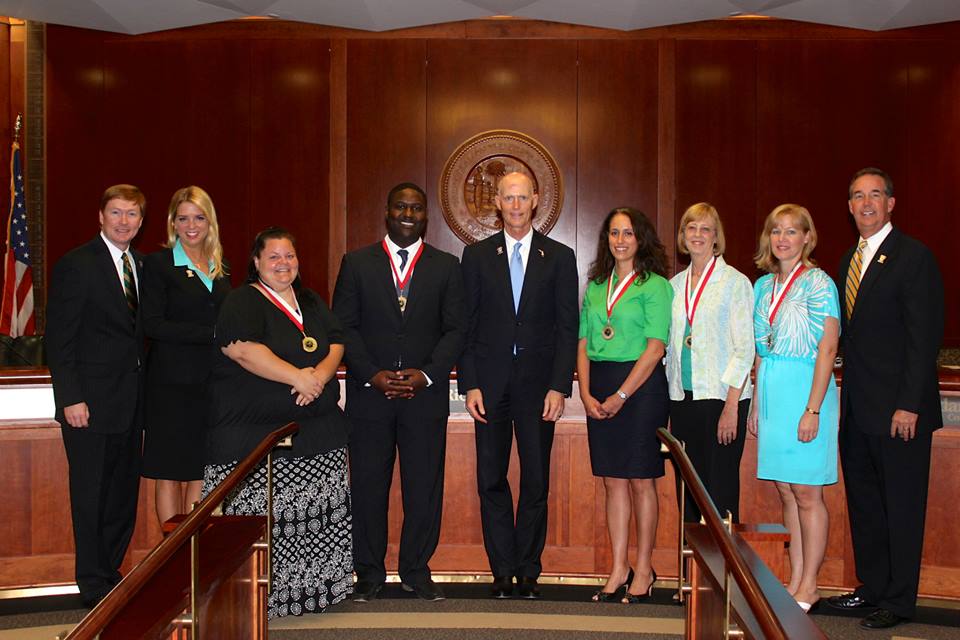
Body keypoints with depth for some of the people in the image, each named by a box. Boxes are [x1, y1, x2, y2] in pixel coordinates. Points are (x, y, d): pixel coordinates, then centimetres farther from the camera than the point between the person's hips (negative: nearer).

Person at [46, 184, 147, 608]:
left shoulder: (143, 266, 12)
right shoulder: (76, 265, -7)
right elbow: (59, 338, -10)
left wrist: (143, 392, 5)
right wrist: (70, 398, -16)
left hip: (130, 403, 6)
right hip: (90, 403, -6)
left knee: (124, 495, 11)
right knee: (91, 495, 3)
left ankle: (111, 572, 24)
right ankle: (94, 585, 15)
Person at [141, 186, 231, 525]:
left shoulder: (220, 266, 14)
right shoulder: (158, 263, -2)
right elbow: (152, 325, -11)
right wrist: (211, 334, -14)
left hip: (212, 382, 5)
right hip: (172, 383, -5)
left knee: (202, 471, 8)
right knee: (170, 474, 3)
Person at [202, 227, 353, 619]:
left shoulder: (310, 302, 18)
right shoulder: (242, 303, -2)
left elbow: (336, 342, 13)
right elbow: (242, 350, -17)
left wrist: (322, 374, -9)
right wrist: (298, 377, -18)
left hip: (317, 432, 6)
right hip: (254, 436, -6)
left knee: (317, 514, 5)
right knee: (259, 518, -5)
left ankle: (314, 587, 16)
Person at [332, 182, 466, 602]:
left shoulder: (447, 267, 9)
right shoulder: (357, 263, 8)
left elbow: (455, 329, 3)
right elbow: (343, 326, 2)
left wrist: (427, 374, -11)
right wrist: (373, 375, -10)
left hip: (426, 394, 0)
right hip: (369, 393, 0)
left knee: (424, 487, 4)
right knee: (368, 485, 4)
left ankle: (417, 571, 18)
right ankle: (369, 573, 17)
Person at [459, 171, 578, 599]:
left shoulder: (559, 257, 5)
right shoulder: (476, 255, 7)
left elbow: (567, 328, 2)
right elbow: (466, 324, 4)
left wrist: (559, 387, -7)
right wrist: (469, 384, -4)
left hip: (538, 384, 0)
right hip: (490, 383, 1)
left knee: (536, 483, 4)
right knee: (491, 481, 4)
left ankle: (529, 573, 15)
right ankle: (503, 572, 14)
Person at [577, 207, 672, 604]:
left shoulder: (655, 285, -3)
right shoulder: (595, 286, 13)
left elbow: (655, 347, -10)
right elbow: (583, 344, 10)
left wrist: (621, 395, -14)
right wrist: (585, 393, -3)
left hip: (641, 387, -5)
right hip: (599, 389, 5)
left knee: (640, 480, 2)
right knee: (612, 481, 8)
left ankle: (644, 570, 13)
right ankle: (619, 569, 15)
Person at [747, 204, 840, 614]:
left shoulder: (818, 283, -7)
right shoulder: (763, 286, 12)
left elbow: (827, 349, -12)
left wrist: (812, 410, -17)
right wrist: (756, 403, 13)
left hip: (804, 390, -6)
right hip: (772, 393, 6)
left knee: (806, 493, 0)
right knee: (785, 491, 10)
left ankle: (808, 587, 10)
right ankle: (795, 581, 19)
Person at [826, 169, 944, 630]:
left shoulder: (913, 257, -10)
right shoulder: (850, 259, 14)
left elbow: (925, 336, -14)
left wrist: (909, 404, -18)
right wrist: (847, 393, 8)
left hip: (898, 408, -8)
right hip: (857, 408, 8)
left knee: (901, 505, 4)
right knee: (863, 501, 15)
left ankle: (899, 601, 15)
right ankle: (872, 587, 28)